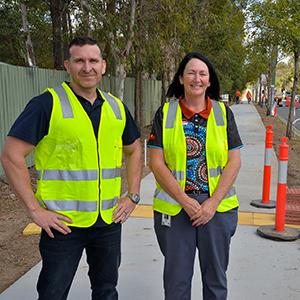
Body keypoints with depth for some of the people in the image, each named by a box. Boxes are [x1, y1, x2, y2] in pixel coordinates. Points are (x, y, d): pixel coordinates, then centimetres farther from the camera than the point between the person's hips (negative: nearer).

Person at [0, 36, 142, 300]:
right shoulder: (48, 104, -10)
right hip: (63, 222, -4)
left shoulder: (117, 108, 6)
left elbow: (134, 150, 19)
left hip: (109, 220, 5)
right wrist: (35, 210, -14)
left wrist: (133, 196, 9)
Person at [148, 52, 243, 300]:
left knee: (216, 277, 16)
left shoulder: (223, 112, 3)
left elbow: (234, 161, -1)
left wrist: (213, 202, -10)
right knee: (176, 278, 13)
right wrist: (185, 200, -12)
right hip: (175, 206, -1)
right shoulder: (166, 113, -1)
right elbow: (156, 163, -6)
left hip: (218, 206, 1)